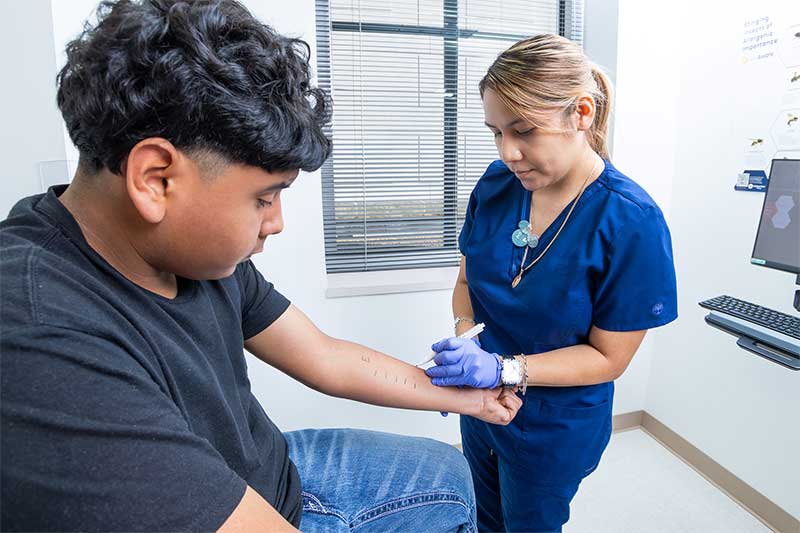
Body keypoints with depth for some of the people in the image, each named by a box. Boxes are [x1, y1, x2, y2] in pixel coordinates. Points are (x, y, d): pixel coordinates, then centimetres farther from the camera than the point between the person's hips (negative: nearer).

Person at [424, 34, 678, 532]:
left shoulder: (632, 222, -26)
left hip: (555, 425, -4)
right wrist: (464, 336, -20)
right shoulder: (497, 183, -12)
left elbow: (608, 357, -19)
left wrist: (503, 368, -31)